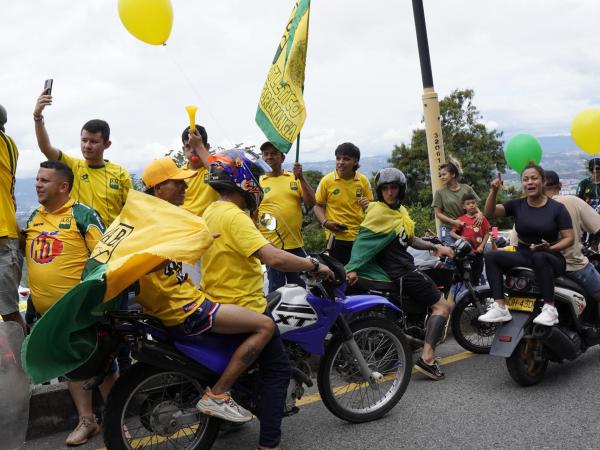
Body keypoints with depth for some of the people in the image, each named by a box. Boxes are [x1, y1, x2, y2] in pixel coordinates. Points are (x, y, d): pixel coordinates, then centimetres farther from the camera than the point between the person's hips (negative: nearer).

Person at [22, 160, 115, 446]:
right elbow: (28, 256, 22)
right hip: (47, 311, 6)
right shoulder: (33, 217, 10)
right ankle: (86, 420, 25)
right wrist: (35, 294, 13)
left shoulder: (83, 215, -9)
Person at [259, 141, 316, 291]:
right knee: (276, 289, 4)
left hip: (296, 244, 3)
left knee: (299, 288, 13)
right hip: (272, 245, -3)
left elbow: (311, 203, 1)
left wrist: (301, 178, -10)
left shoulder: (295, 179, 8)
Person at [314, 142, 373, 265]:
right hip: (337, 237, -2)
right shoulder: (327, 180, -3)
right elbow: (318, 205, 4)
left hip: (360, 237, 2)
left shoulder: (363, 180, 4)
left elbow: (371, 204, 15)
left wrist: (368, 205, -9)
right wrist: (325, 222, -13)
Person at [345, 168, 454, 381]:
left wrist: (435, 247, 9)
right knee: (443, 306, -9)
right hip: (399, 272, -10)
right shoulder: (378, 212, -14)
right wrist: (352, 268, -31)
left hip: (406, 266, 10)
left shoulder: (401, 211, 14)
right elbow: (362, 240, -21)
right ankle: (427, 359, -19)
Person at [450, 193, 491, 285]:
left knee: (476, 275, 11)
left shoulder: (481, 218, 2)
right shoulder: (461, 219, -2)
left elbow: (487, 233, 3)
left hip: (478, 252, 2)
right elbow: (452, 233, -1)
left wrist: (481, 246, -7)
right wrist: (459, 237, -20)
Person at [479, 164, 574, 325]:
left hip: (550, 258, -4)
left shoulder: (557, 208, -3)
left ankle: (550, 309, -32)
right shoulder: (517, 205, 5)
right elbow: (489, 212, -6)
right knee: (491, 256, -19)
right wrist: (494, 191, -22)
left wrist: (550, 248, -25)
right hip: (523, 256, 4)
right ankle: (500, 308, -29)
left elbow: (569, 238, -6)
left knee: (539, 257, -39)